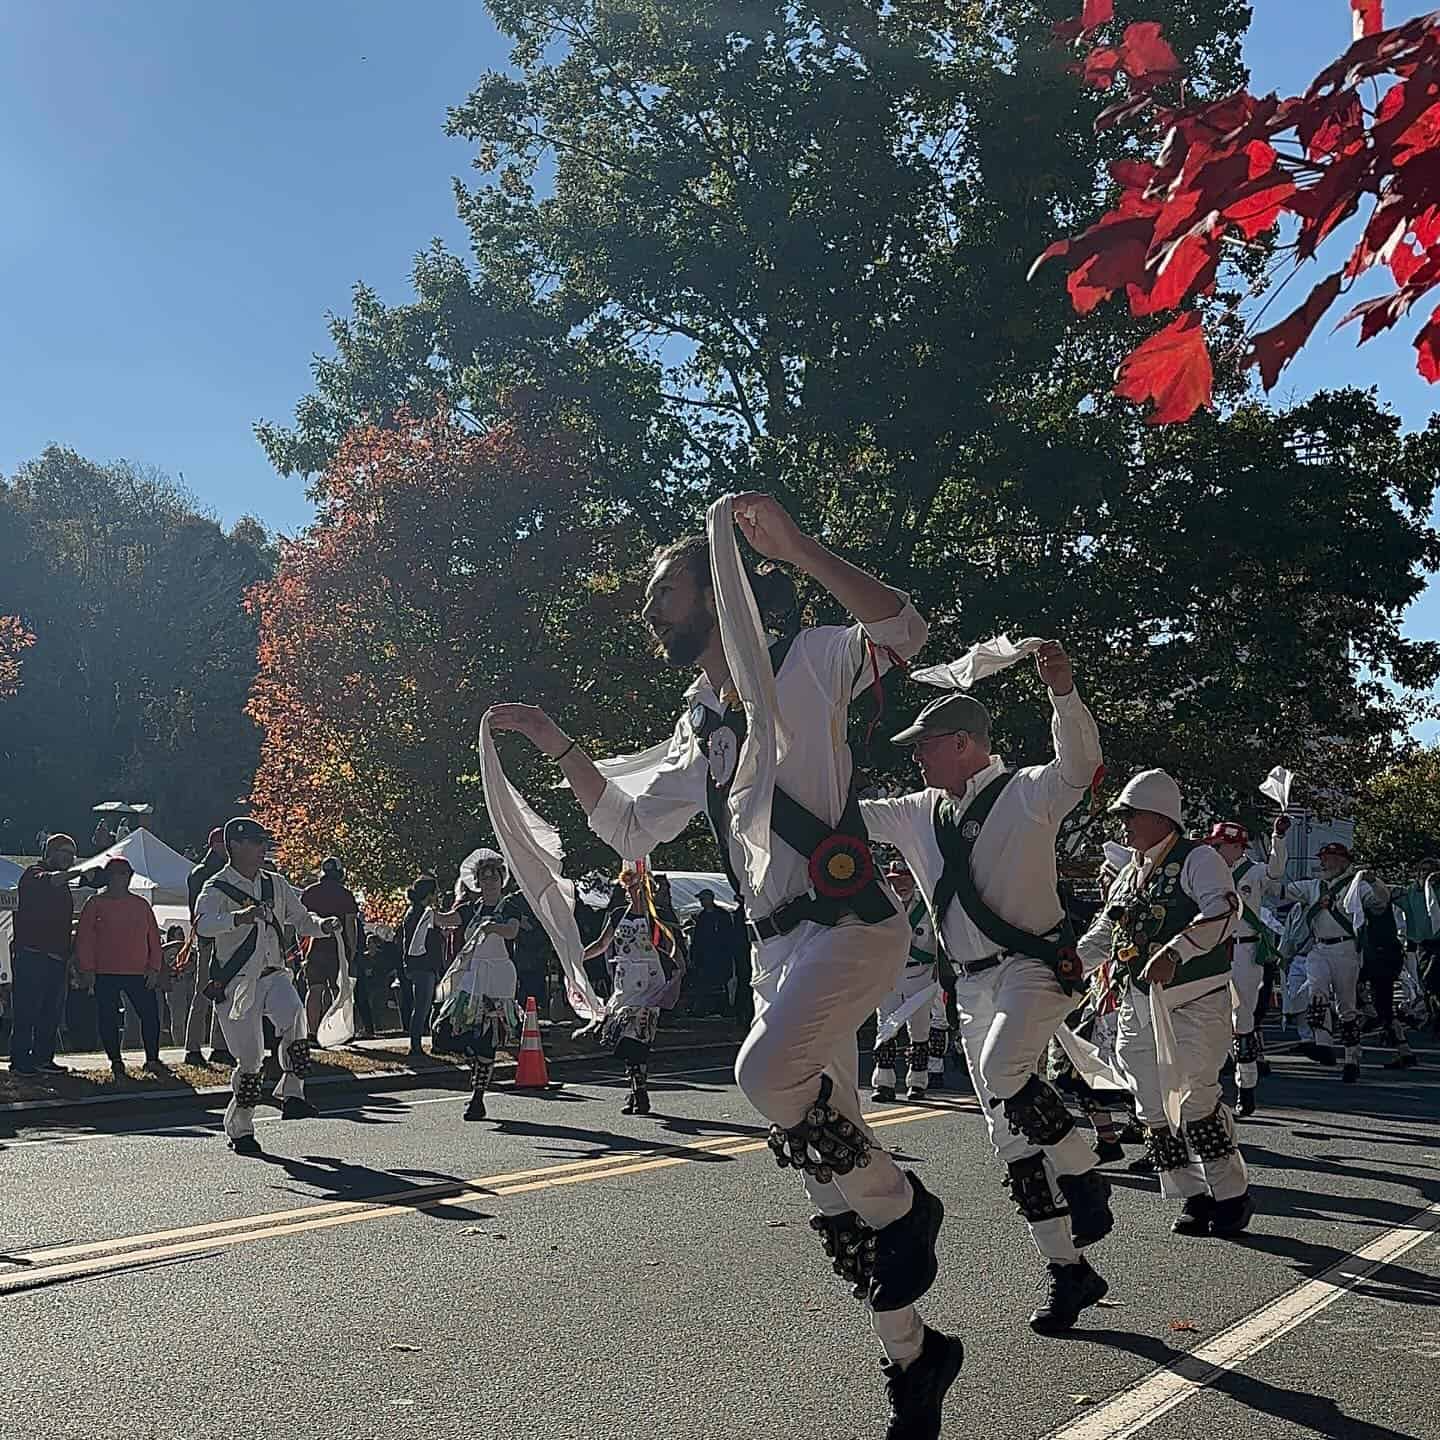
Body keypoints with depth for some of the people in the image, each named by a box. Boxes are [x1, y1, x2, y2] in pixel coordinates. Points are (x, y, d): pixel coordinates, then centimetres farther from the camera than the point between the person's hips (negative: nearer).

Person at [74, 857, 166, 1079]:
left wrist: (155, 967, 2)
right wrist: (87, 969, -7)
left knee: (151, 1015, -3)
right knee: (108, 1019, 1)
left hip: (139, 973, 2)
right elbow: (83, 938, 0)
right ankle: (116, 1062, 13)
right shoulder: (96, 903, 4)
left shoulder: (141, 905, 12)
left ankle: (152, 1060, 8)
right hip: (105, 974, -2)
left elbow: (153, 937, 11)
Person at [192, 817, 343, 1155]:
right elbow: (203, 924, -28)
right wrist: (241, 917, -46)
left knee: (294, 1014, -28)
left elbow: (300, 919, 20)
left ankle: (291, 1093, -16)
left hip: (273, 975, 4)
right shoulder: (217, 888, -8)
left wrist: (323, 925, -3)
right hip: (236, 983, -4)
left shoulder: (276, 884, 11)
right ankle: (240, 1129, 16)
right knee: (250, 1058, -4)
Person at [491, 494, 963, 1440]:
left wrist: (795, 546, -27)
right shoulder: (698, 730, 19)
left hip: (852, 925, -8)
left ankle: (903, 1206, -8)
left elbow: (902, 631, -20)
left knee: (768, 1070, -33)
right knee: (832, 1185, 7)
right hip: (778, 947, 8)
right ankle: (913, 1360, 22)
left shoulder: (803, 663, -2)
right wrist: (558, 745, 20)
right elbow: (630, 830, 26)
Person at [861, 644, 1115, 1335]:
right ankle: (1069, 1271, 17)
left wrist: (1062, 690, -41)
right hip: (973, 985, 7)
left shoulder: (1026, 793, -7)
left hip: (1035, 966, -7)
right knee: (1014, 1137, 6)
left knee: (1003, 1070, -35)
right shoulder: (919, 813, 12)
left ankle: (1083, 1177, -12)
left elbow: (1080, 763, -26)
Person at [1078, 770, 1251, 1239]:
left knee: (1193, 1097, -14)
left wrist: (1174, 952, -36)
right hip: (1139, 1005, 8)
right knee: (1154, 1105, 5)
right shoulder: (1129, 874, 18)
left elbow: (1223, 909, -25)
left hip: (1195, 1002, -8)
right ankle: (1193, 1196, 17)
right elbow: (1102, 935, 24)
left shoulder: (1197, 860, -7)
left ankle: (1232, 1194, 3)